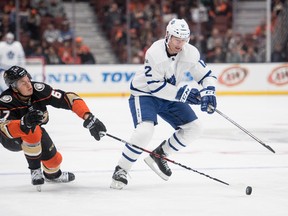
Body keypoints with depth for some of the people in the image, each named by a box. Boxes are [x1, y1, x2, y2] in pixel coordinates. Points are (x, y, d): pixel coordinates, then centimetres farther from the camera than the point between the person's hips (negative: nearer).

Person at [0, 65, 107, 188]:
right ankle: (35, 170, -16)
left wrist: (89, 118, -39)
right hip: (11, 139, -5)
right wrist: (25, 123, -67)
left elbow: (69, 99, -28)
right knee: (31, 132, -35)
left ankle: (52, 174, 45)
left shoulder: (39, 90, -28)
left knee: (54, 159, 7)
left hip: (36, 133, 5)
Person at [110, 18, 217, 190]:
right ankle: (121, 170, -15)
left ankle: (158, 156, 13)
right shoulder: (155, 53, -28)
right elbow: (155, 86, -27)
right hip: (144, 94, -6)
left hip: (170, 97, 6)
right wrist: (183, 93, -29)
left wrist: (208, 93, -25)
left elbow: (207, 75, -4)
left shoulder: (190, 53, -13)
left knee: (194, 128, -2)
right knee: (145, 131, -30)